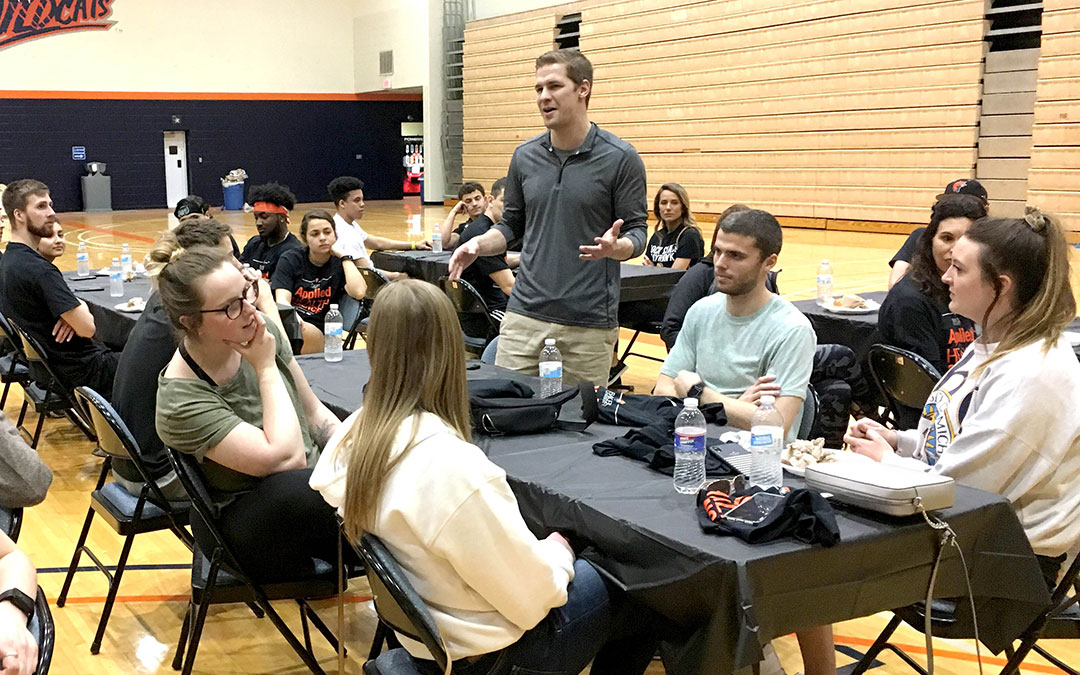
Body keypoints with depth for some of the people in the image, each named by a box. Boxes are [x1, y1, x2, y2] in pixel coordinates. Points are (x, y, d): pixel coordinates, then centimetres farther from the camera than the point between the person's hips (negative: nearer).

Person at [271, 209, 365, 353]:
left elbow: (358, 293, -14)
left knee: (310, 333, -36)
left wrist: (344, 256, -7)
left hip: (320, 329, 0)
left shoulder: (340, 263, 7)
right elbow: (282, 300, -8)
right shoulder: (290, 260, 7)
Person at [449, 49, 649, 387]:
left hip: (589, 324, -3)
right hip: (524, 317, 4)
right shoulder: (525, 156, 7)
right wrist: (478, 244, -4)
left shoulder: (620, 158, -6)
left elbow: (636, 231, -4)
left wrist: (615, 247, -26)